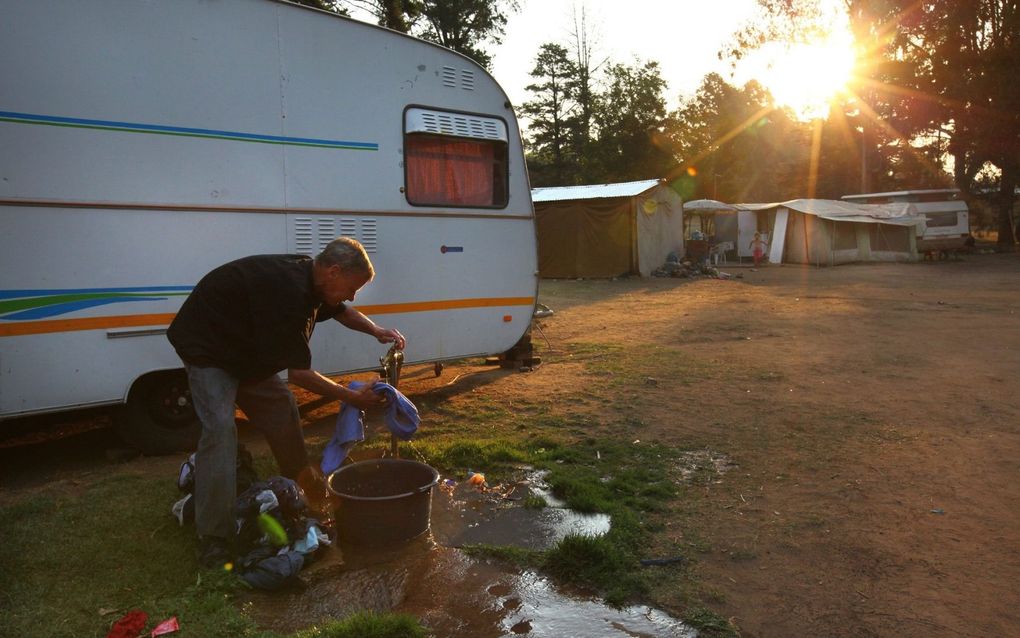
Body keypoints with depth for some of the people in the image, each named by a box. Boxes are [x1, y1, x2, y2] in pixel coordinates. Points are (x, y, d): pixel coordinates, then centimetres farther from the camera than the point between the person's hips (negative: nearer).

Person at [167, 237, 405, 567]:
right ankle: (213, 539, -15)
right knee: (220, 428, -20)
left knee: (282, 409, 10)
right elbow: (298, 373, -29)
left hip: (244, 348, 9)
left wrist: (376, 330, -4)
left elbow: (342, 311, 15)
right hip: (206, 347, -9)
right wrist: (353, 398, -22)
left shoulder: (307, 278, -7)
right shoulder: (288, 291, -35)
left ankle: (303, 489, 28)